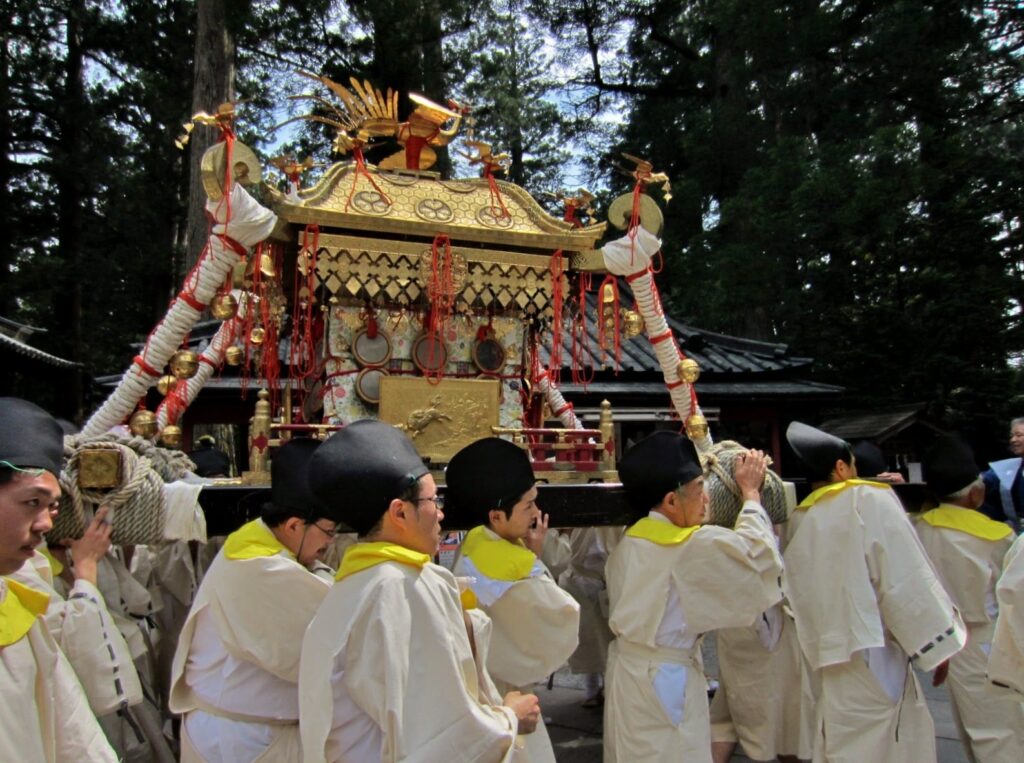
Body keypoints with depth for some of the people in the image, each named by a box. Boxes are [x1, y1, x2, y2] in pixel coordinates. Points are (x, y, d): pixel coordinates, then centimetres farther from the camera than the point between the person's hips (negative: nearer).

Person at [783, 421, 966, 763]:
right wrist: (937, 643, -3)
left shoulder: (800, 522, 6)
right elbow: (907, 580, -10)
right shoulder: (871, 501, -8)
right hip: (874, 652, -5)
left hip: (830, 663, 5)